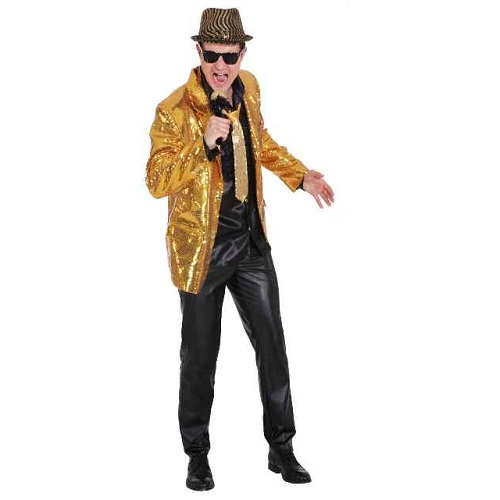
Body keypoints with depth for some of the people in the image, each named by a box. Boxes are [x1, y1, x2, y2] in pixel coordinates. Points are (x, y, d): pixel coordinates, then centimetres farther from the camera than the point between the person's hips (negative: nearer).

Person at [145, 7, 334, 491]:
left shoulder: (248, 88, 2)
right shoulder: (174, 111, -17)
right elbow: (156, 181, -19)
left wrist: (300, 175, 12)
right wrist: (204, 145, -30)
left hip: (251, 241, 5)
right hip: (201, 246, -5)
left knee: (272, 343, 8)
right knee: (200, 354, 8)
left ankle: (281, 449, 23)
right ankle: (197, 455, 26)